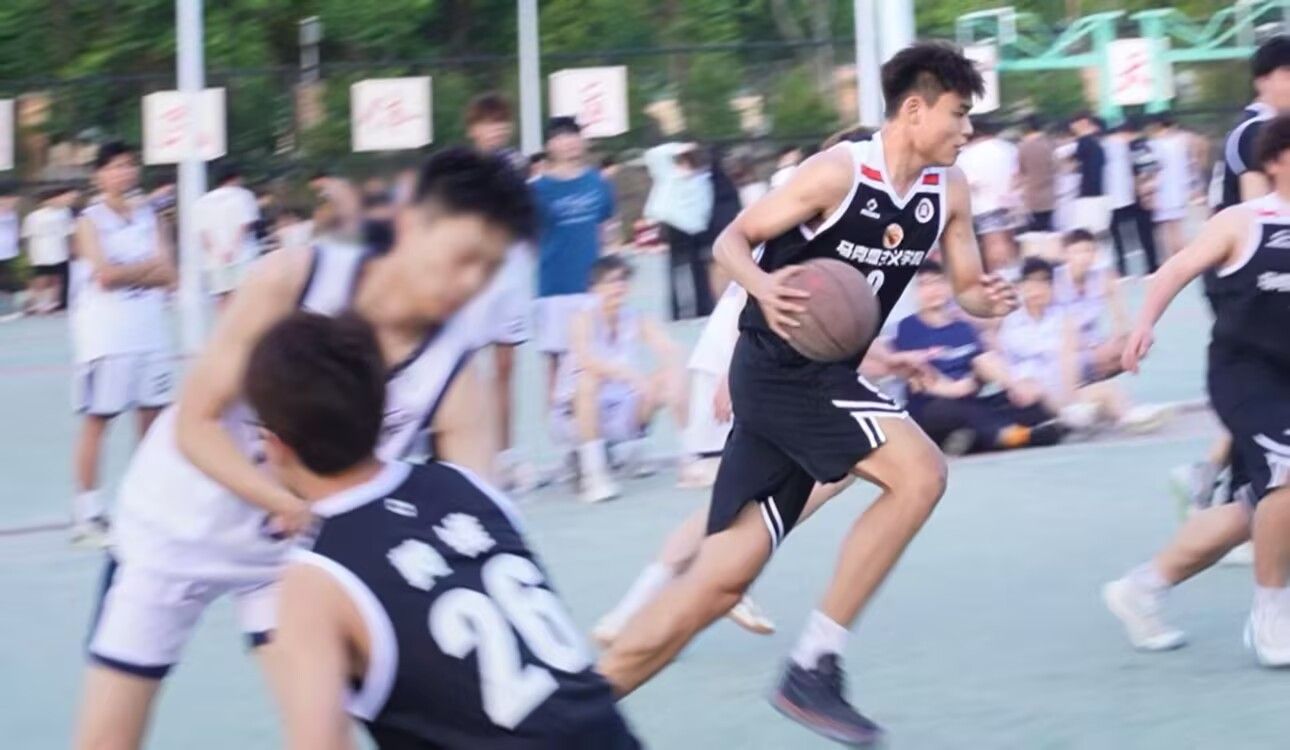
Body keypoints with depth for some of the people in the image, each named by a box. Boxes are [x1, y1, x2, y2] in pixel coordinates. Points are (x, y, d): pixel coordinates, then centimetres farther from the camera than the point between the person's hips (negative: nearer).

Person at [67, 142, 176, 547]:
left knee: (153, 417, 7)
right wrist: (149, 266, -4)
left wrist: (127, 272, -11)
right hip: (105, 335, -5)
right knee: (96, 420, -2)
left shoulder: (148, 217, 11)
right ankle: (87, 513, 0)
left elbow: (167, 274, 3)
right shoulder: (90, 221, -3)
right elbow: (106, 274, -16)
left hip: (150, 333, 5)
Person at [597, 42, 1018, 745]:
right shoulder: (839, 172, -14)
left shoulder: (949, 191, 6)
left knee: (720, 581, 3)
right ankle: (813, 667, -14)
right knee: (919, 472, -20)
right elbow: (731, 240, -7)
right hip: (778, 367, -8)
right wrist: (763, 286, -28)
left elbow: (966, 287, 13)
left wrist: (988, 299, -10)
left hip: (817, 377, 8)